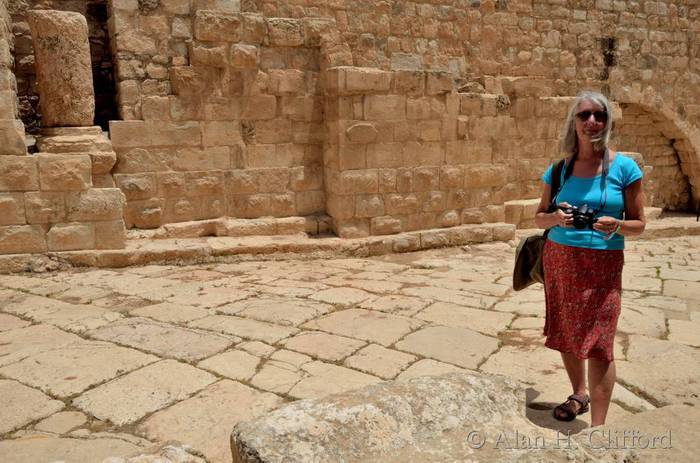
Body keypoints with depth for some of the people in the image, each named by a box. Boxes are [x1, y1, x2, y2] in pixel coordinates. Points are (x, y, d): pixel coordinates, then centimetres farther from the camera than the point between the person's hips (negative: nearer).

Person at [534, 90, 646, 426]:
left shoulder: (623, 167, -3)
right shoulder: (559, 169, 3)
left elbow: (639, 224, 1)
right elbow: (539, 218, 9)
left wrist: (616, 226, -21)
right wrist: (555, 217, -13)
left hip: (603, 263, -3)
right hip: (559, 259, 3)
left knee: (598, 342, -7)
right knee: (564, 335, 12)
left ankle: (598, 428, 3)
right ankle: (579, 395, 37)